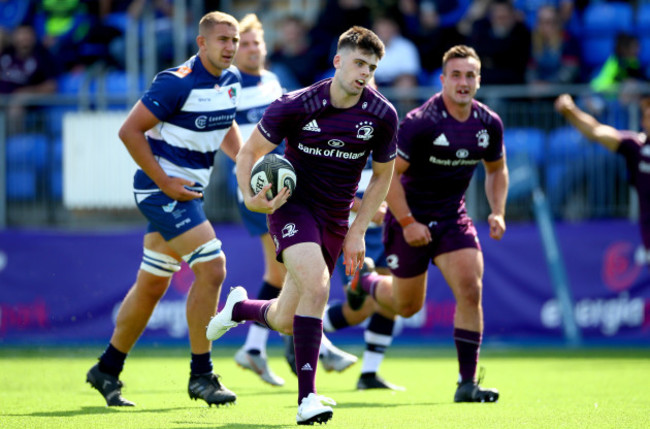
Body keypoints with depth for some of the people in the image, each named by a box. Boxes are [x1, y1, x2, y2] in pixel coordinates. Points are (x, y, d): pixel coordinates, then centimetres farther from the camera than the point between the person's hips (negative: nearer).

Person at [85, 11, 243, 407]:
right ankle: (201, 374, -10)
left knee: (152, 286, 14)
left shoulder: (232, 81, 7)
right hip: (161, 189, -9)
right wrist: (163, 181, -19)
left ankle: (108, 370, 27)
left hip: (189, 193, 9)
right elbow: (130, 130, -17)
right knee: (212, 267, -17)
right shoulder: (177, 83, -19)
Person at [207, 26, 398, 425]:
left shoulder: (382, 115, -8)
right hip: (293, 206, -4)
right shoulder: (295, 106, -16)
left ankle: (240, 307, 45)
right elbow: (249, 152, -5)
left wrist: (357, 232, 0)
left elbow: (382, 175, 7)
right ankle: (307, 398, -25)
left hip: (335, 219, 4)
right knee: (316, 286, -30)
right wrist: (250, 197, -23)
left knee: (285, 322, 8)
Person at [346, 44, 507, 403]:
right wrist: (407, 222, -20)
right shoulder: (419, 122, -22)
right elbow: (388, 172, -18)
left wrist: (497, 213, 0)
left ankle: (468, 383, -9)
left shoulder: (489, 124, -4)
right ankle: (364, 282, 44)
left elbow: (496, 170, 14)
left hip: (453, 218, 4)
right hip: (410, 219, -4)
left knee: (470, 290, -15)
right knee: (407, 306, 9)